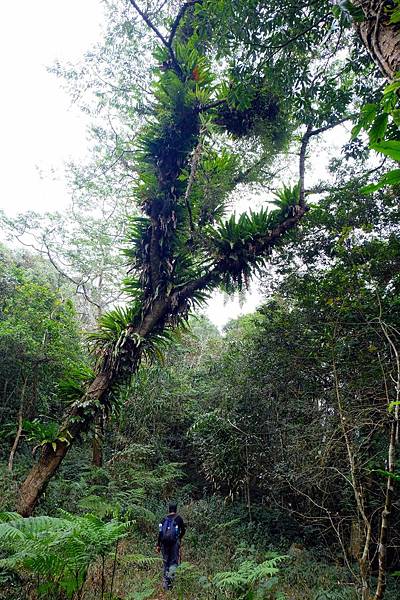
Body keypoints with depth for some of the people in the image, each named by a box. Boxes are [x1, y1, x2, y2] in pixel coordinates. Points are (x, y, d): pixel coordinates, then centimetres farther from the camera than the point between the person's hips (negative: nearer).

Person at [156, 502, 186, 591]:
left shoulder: (164, 519, 8)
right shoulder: (179, 518, 1)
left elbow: (160, 532, 4)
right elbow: (183, 530, 4)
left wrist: (158, 545, 6)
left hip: (164, 542, 3)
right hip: (174, 542, -3)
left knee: (166, 562, 16)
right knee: (174, 561, 5)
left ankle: (165, 582, 18)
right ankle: (170, 576, -17)